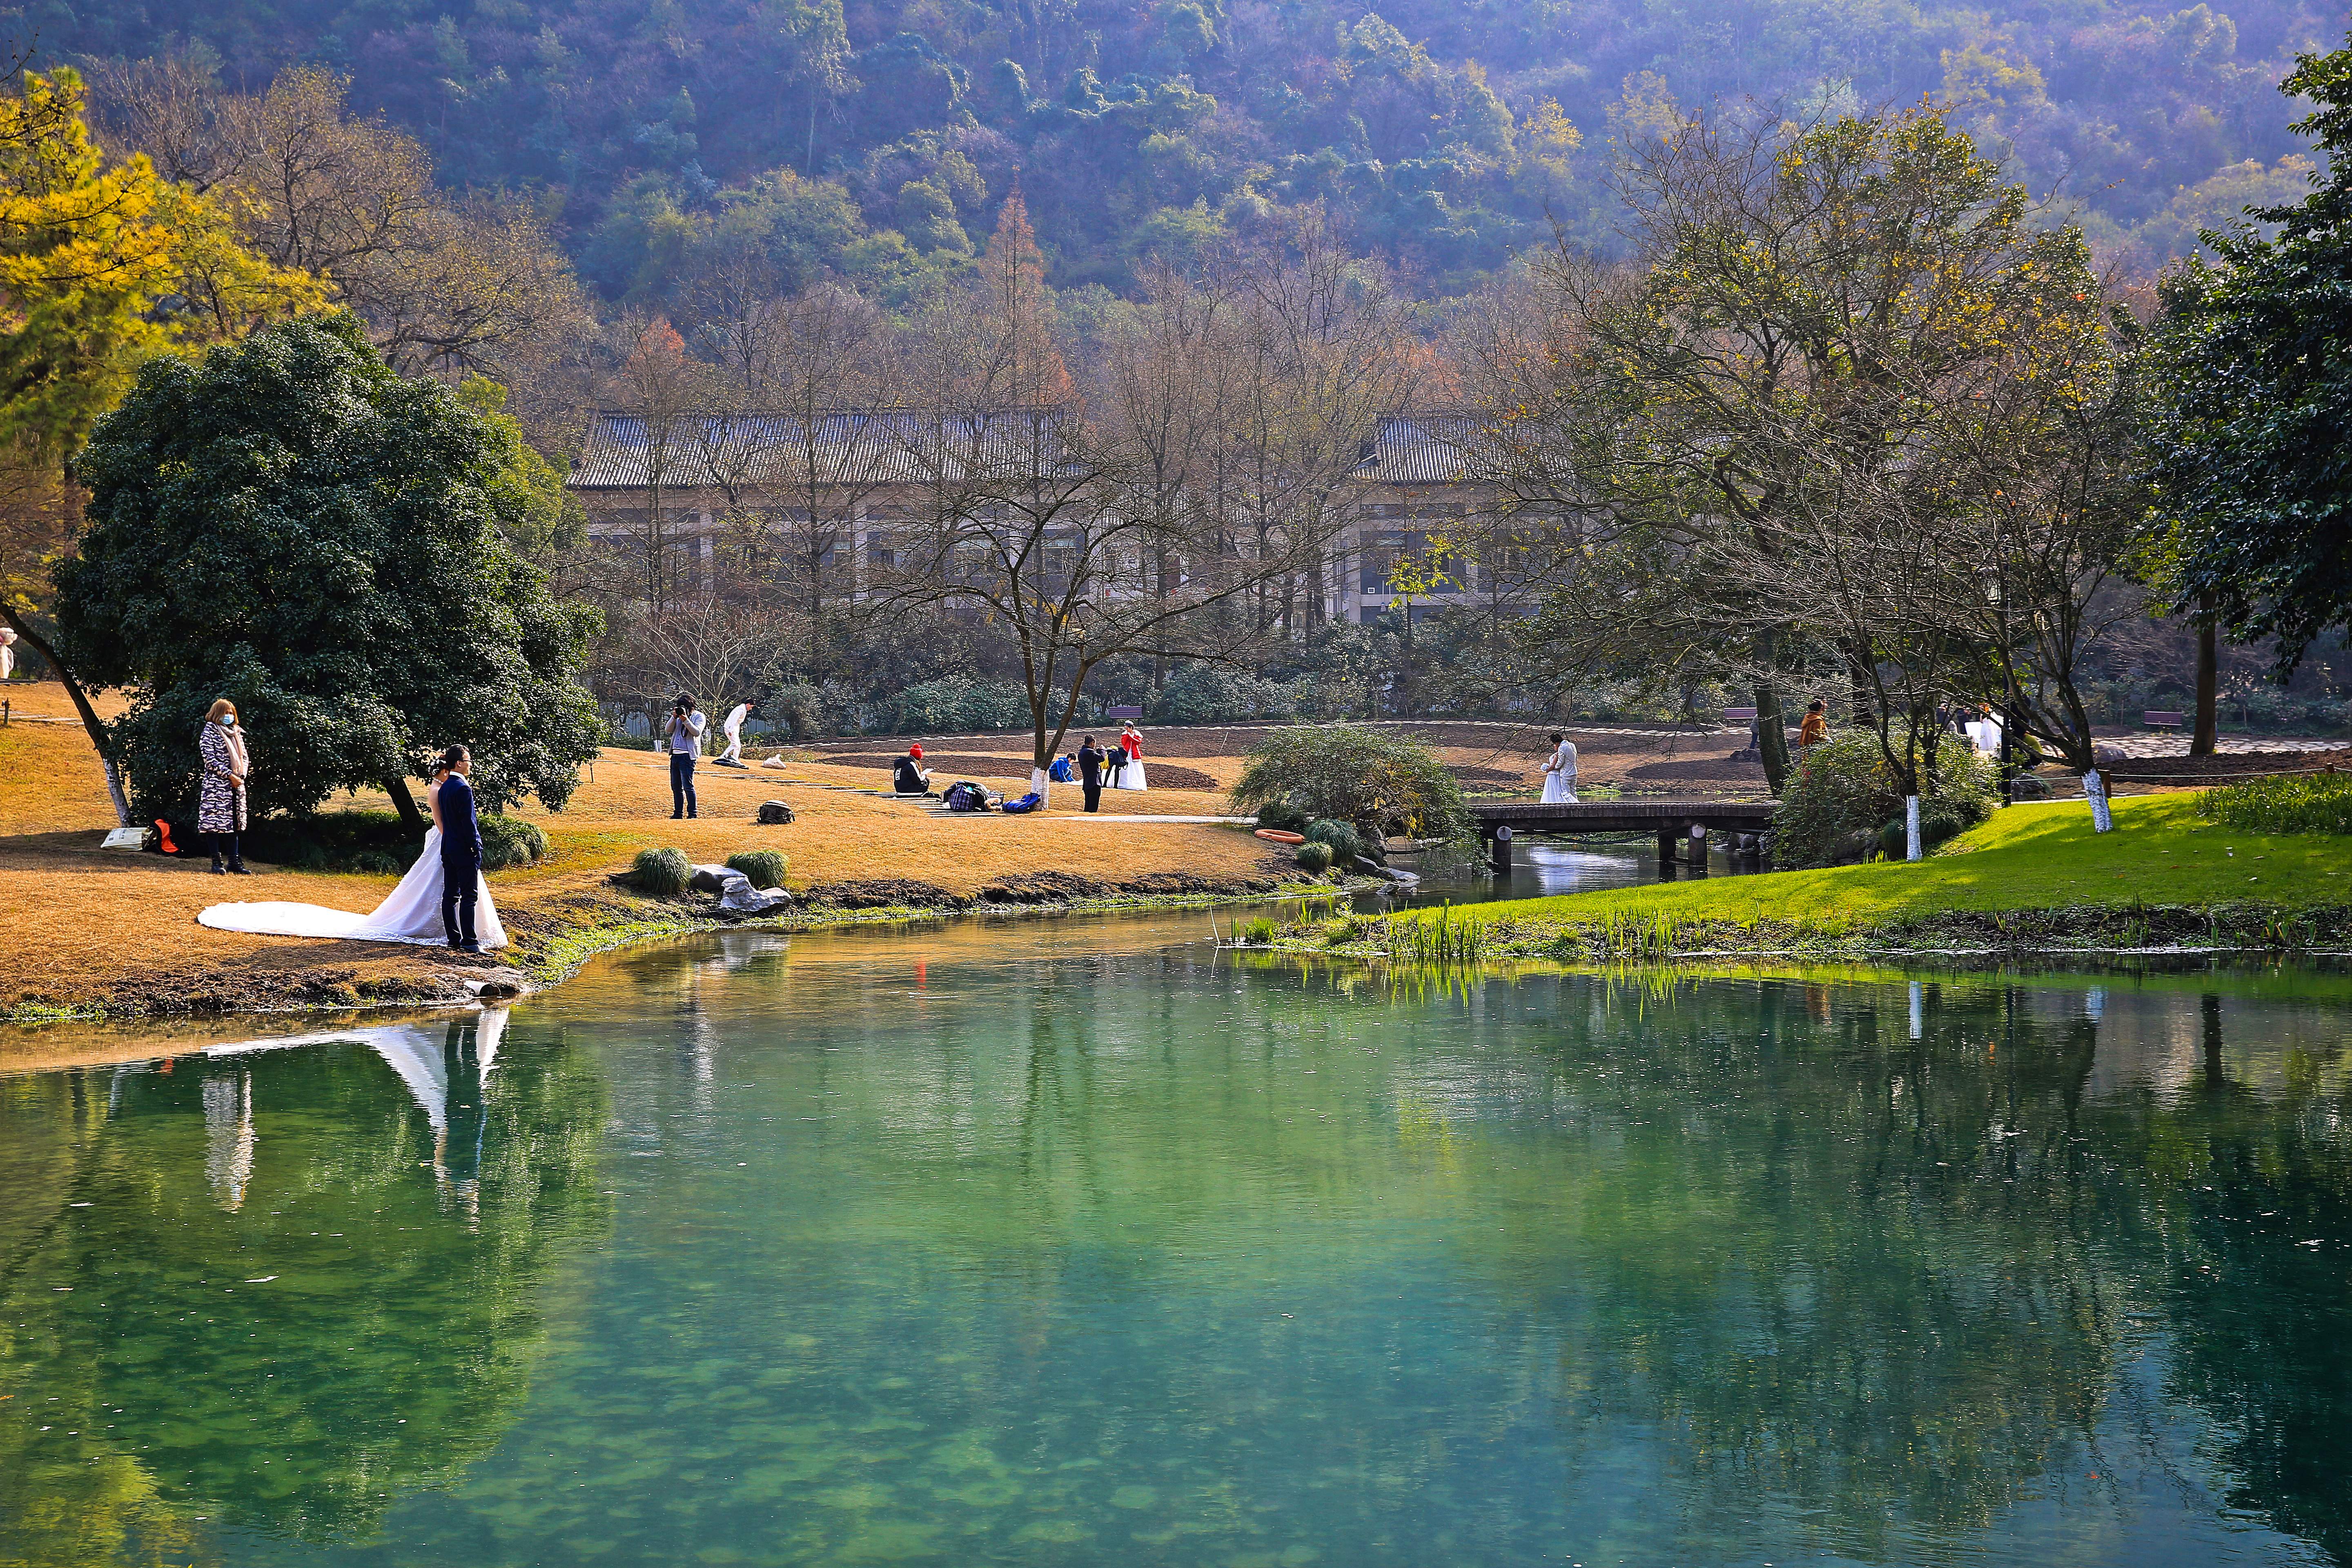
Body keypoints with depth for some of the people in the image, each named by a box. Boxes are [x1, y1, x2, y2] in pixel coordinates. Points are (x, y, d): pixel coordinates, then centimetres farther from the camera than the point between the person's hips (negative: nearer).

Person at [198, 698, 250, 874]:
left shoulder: (236, 733, 17)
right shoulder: (210, 733, -3)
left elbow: (244, 756, 19)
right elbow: (210, 759, -11)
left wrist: (241, 774, 0)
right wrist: (229, 775, -15)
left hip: (236, 785, 7)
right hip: (216, 785, -7)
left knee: (235, 824, 8)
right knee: (215, 823, -6)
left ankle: (235, 862, 12)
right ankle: (216, 863, -4)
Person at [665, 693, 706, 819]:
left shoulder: (699, 716, -2)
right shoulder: (678, 714, 14)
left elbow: (697, 732, -15)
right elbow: (669, 730, 6)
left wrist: (686, 720, -22)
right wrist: (674, 718, -8)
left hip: (687, 755, -7)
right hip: (675, 755, 7)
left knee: (688, 787, -10)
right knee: (676, 787, 11)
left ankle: (692, 814, -6)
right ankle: (678, 813, 18)